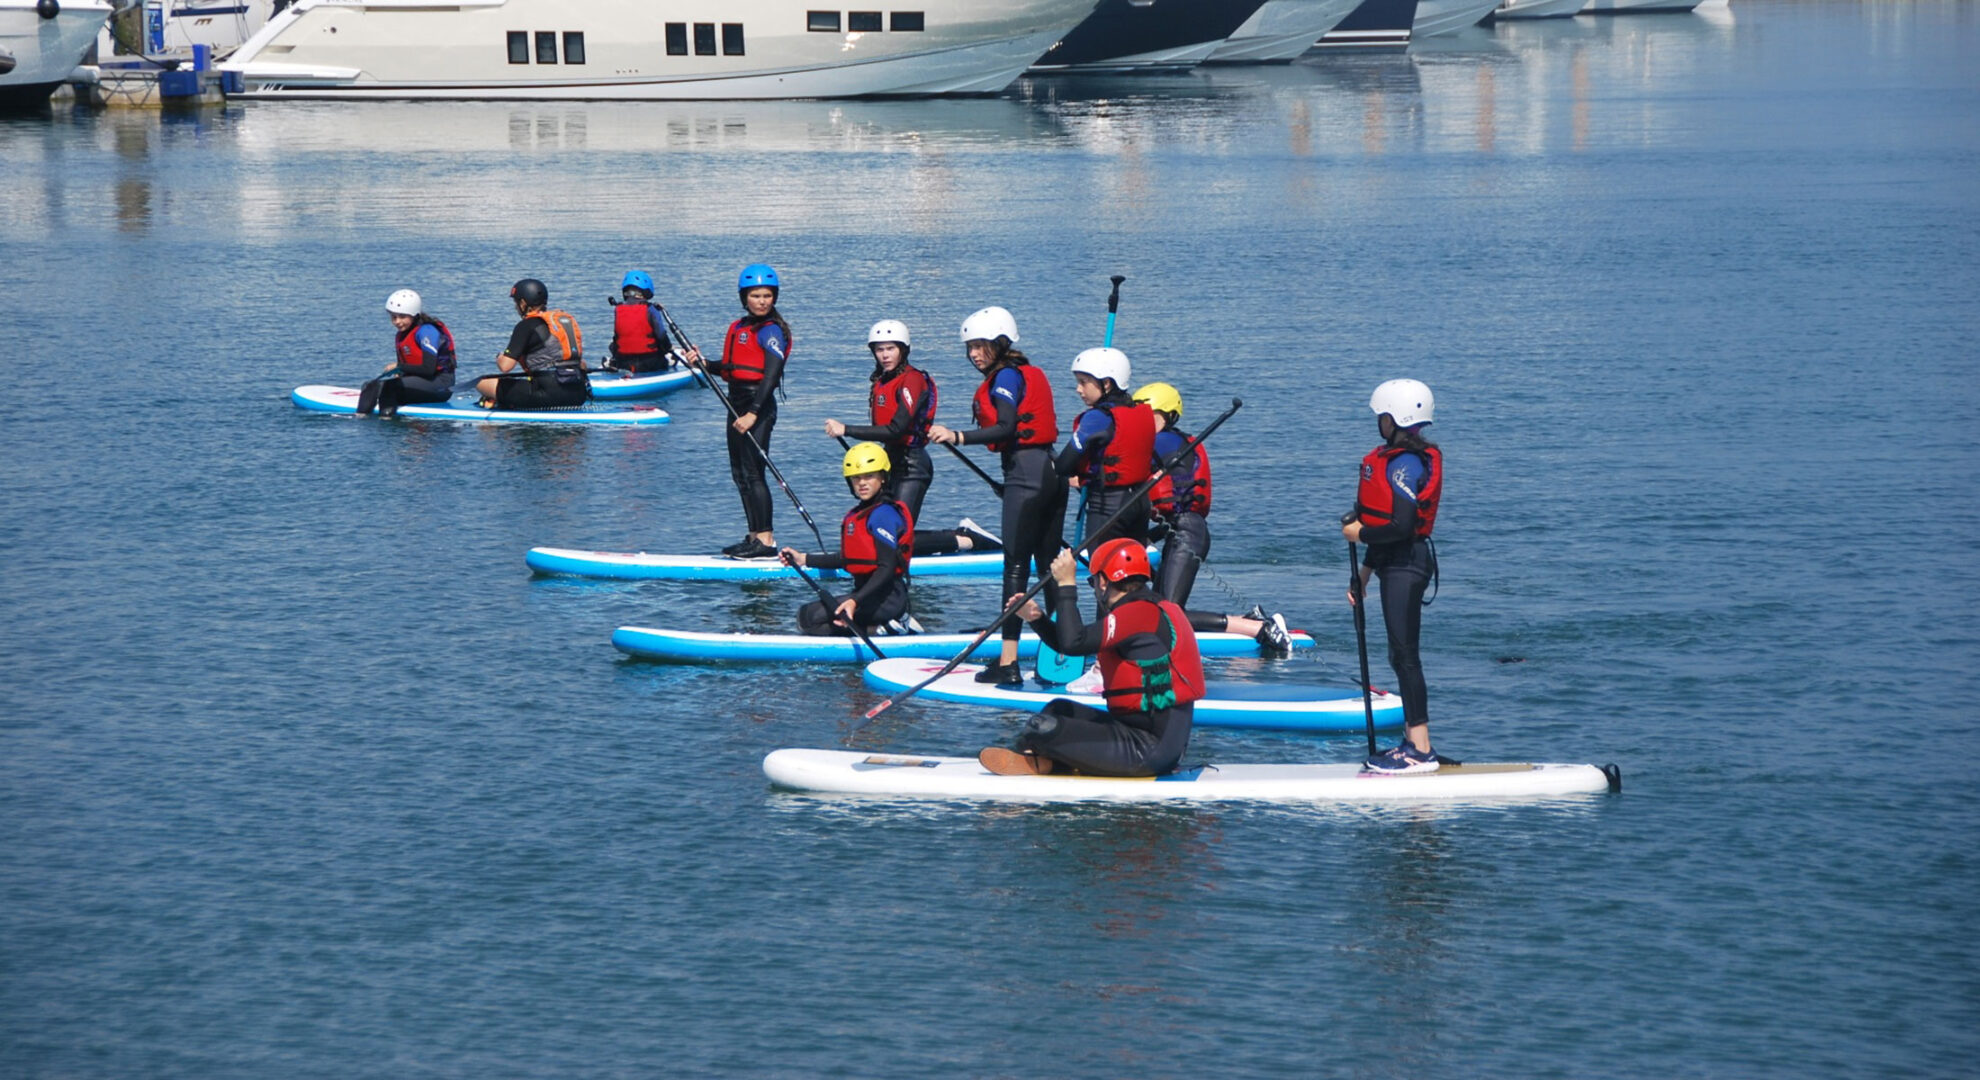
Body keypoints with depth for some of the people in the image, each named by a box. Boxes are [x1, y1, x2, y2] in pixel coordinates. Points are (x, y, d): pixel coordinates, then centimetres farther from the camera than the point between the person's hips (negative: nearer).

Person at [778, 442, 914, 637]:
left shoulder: (884, 515, -15)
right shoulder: (855, 515, 14)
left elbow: (887, 568, -23)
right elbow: (846, 560, 24)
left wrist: (855, 601, -32)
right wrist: (804, 559, 20)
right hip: (868, 593, 10)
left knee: (810, 616, -16)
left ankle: (881, 630, -13)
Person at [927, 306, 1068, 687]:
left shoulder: (1005, 378, -9)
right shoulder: (1031, 374, 18)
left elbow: (1006, 429, -23)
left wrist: (959, 437, -32)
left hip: (1025, 474, -9)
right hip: (1050, 471, 9)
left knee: (1016, 566, -10)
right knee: (1050, 565, 14)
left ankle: (1009, 662, -13)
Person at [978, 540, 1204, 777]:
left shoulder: (1139, 613, -16)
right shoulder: (1152, 610, 16)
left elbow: (1073, 643, -25)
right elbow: (1075, 645, 24)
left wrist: (1066, 585, -15)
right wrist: (1036, 618, 15)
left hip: (1151, 747, -11)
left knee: (1044, 728, -18)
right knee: (1059, 709, 25)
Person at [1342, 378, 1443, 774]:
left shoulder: (1405, 465, -17)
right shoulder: (1394, 459, 15)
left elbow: (1401, 526, -25)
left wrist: (1360, 534, -10)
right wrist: (1364, 574, 24)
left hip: (1406, 566, -11)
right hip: (1397, 565, 11)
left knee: (1404, 655, -9)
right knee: (1402, 656, 14)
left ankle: (1421, 751, -9)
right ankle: (1412, 742, 20)